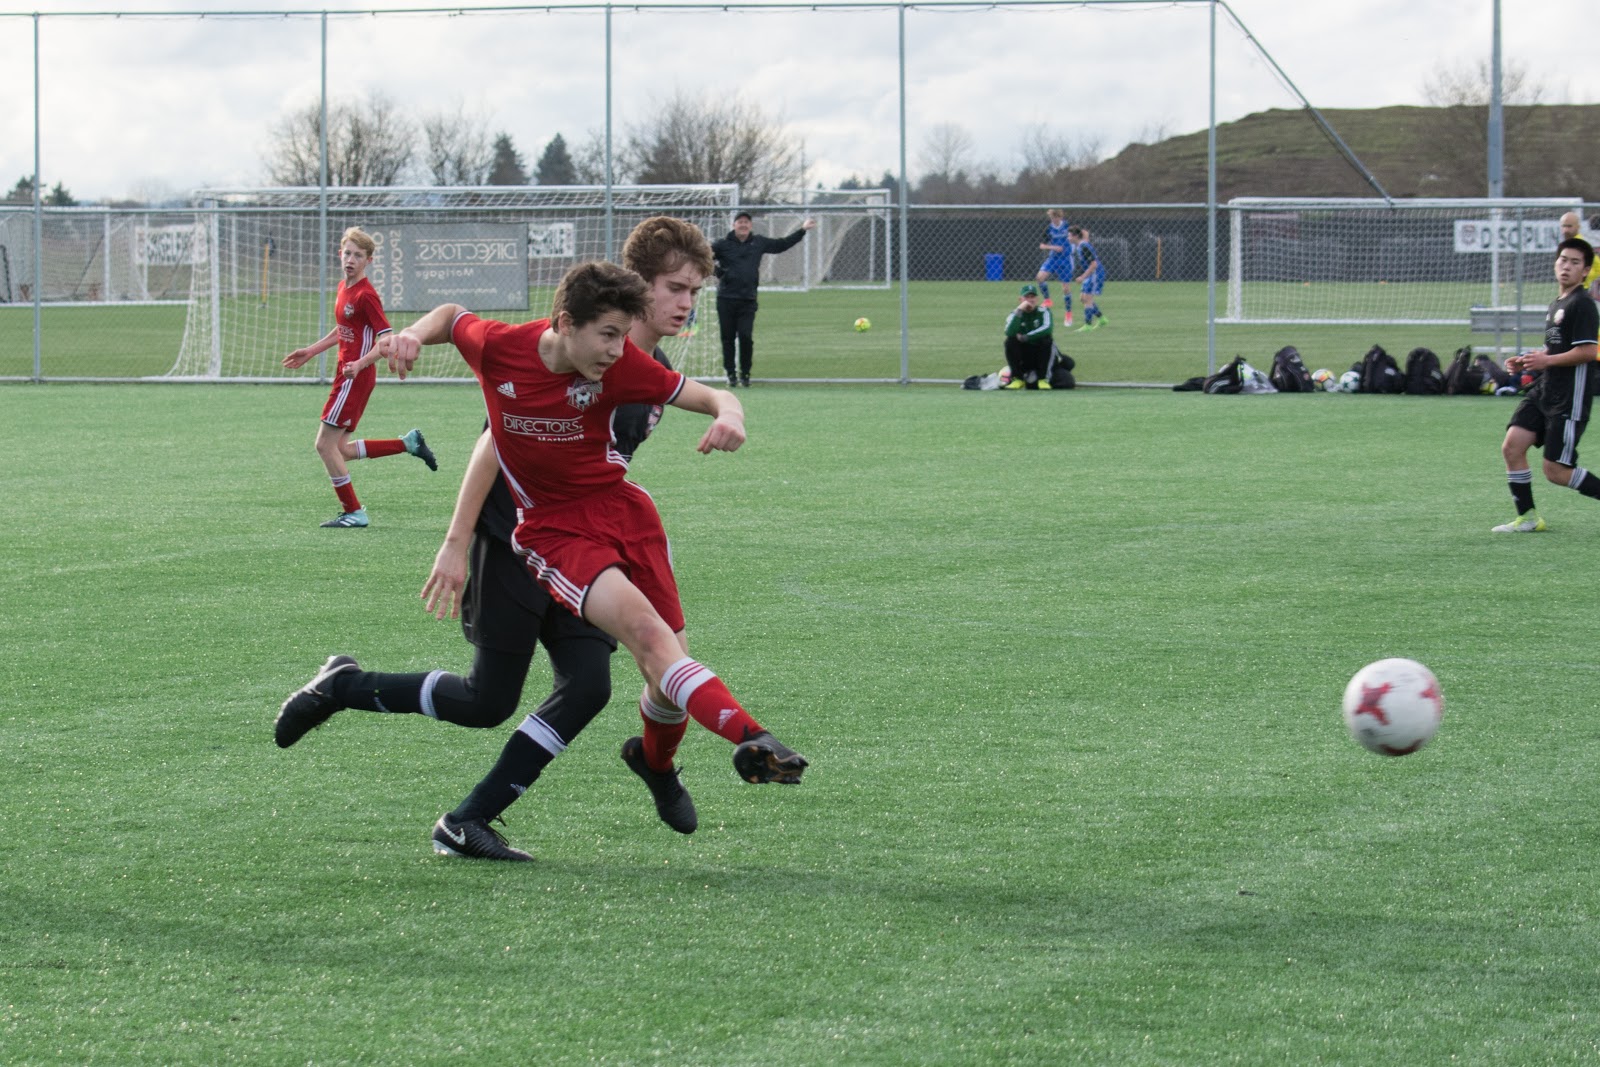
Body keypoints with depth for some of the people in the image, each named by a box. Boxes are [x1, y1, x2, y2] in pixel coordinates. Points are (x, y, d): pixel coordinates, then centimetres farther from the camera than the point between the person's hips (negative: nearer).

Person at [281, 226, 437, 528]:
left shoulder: (365, 295, -16)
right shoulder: (343, 288, 12)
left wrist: (360, 364, -30)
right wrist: (310, 351, 27)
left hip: (356, 378, -9)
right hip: (346, 375, 9)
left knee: (326, 444, -6)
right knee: (340, 449, 12)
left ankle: (353, 512, 2)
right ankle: (409, 443, 19)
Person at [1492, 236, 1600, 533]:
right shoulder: (1556, 304, 17)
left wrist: (1546, 360, -17)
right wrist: (1527, 361, 12)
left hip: (1570, 397, -9)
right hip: (1544, 391, 9)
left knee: (1556, 471, -9)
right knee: (1512, 446, -2)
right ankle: (1527, 519, 9)